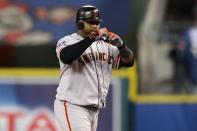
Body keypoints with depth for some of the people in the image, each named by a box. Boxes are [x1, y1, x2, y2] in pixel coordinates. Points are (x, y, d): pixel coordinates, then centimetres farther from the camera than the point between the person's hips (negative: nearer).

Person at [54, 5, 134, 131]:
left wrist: (120, 44, -17)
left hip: (94, 110, 7)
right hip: (72, 106, -7)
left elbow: (129, 61, 2)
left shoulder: (105, 44, 12)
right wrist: (91, 38, -32)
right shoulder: (67, 41, -6)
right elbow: (66, 57, -29)